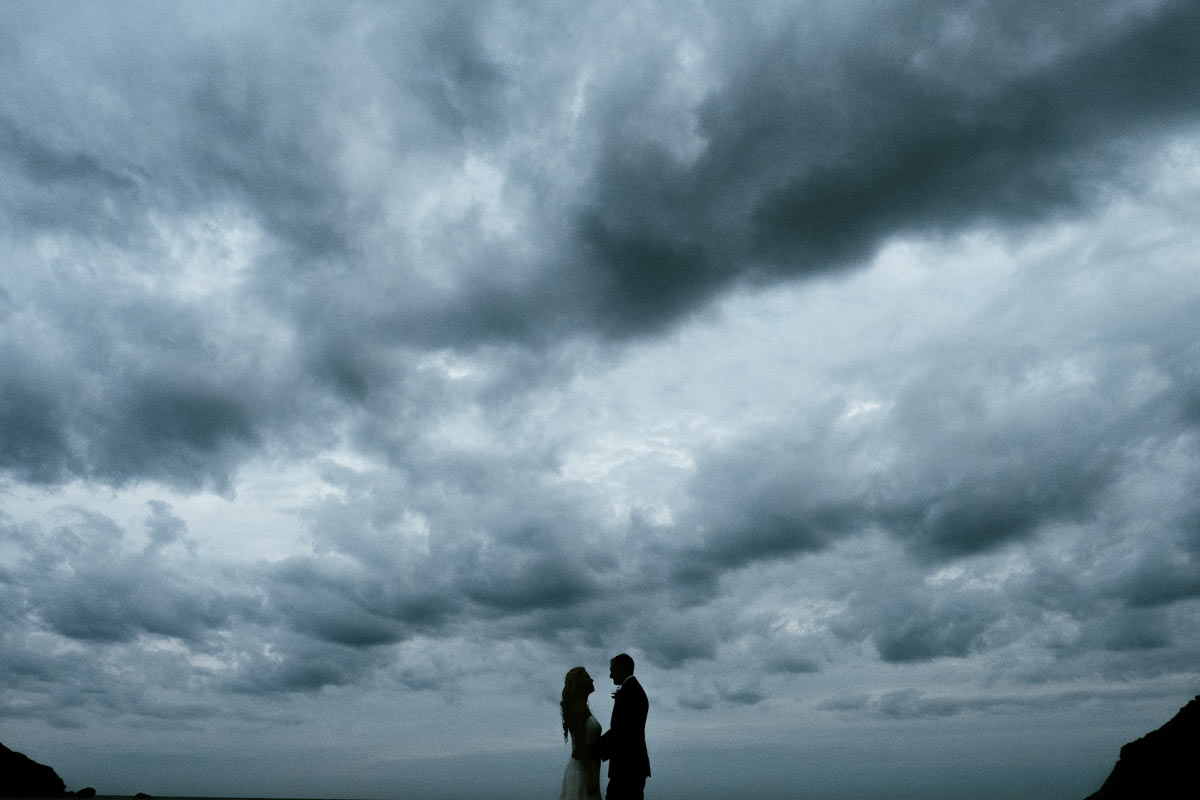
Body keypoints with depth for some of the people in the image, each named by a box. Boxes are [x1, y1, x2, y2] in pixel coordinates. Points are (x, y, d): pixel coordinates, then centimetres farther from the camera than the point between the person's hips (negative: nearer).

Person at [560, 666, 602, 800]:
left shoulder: (583, 708, 16)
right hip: (582, 773, -10)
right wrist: (590, 777, -24)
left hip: (584, 771, 10)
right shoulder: (577, 707, -14)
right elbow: (580, 744, -21)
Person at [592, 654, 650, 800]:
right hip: (634, 766, 10)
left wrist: (590, 750, -14)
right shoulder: (637, 690, 18)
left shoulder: (628, 691, -14)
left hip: (627, 767, -10)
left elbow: (619, 732, -20)